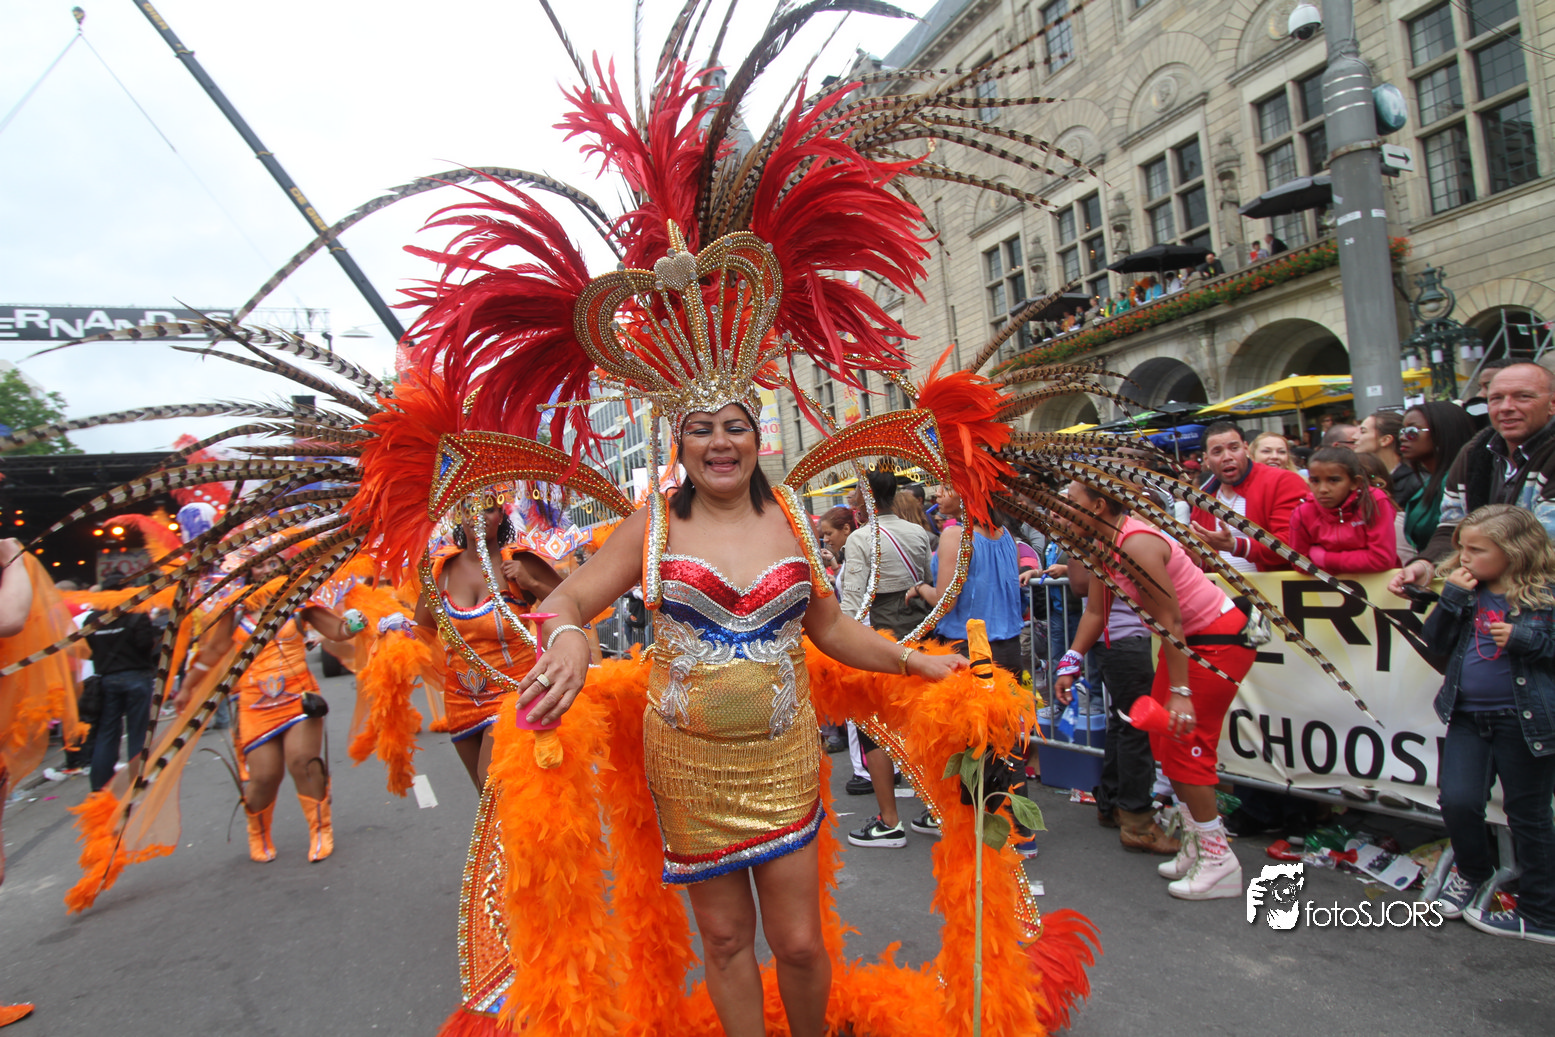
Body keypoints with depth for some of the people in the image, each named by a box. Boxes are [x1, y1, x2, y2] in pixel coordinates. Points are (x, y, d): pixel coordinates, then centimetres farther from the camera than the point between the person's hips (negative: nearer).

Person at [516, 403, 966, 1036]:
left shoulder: (790, 520, 4)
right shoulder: (654, 527, -3)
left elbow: (829, 626, 11)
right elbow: (565, 600, -8)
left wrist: (912, 661, 5)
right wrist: (566, 638, -30)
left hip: (783, 759, 1)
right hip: (689, 764, -1)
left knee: (799, 942, 7)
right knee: (724, 937, 13)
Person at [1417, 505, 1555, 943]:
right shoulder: (1467, 591, 5)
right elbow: (1436, 641, 1)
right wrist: (1453, 597, -10)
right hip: (1468, 716, 4)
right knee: (1457, 801, -3)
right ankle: (1471, 871, 28)